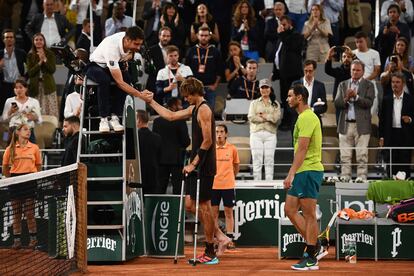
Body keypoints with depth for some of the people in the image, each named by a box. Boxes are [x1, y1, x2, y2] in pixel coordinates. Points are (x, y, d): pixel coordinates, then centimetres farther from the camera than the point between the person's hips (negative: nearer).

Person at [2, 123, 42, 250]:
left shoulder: (34, 148, 4)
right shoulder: (10, 149, 4)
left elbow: (39, 167, 12)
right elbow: (5, 168, 13)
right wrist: (10, 178, 7)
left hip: (30, 181, -1)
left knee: (29, 213, -1)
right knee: (16, 213, 4)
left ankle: (33, 239, 8)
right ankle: (17, 240, 8)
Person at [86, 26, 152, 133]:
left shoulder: (128, 37, -19)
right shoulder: (112, 48, -41)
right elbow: (119, 82, -42)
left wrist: (129, 56, -9)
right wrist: (141, 95, -46)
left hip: (114, 65, 6)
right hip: (95, 66, -6)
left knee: (127, 76, -27)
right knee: (104, 80, -40)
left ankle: (115, 118, -24)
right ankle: (103, 120, -32)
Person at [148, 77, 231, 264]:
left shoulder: (204, 110, -13)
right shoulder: (194, 109, 16)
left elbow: (207, 141, -18)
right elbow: (171, 116, 28)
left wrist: (193, 164, -17)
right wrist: (151, 102, 28)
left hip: (204, 167, -10)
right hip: (196, 167, 10)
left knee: (204, 207, -5)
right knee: (190, 205, 10)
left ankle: (210, 254, 1)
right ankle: (220, 237, 13)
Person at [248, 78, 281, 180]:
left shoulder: (275, 104, 14)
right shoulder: (254, 103, 15)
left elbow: (277, 118, -2)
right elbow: (251, 117, -1)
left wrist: (263, 116, -4)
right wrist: (269, 118, -2)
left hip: (270, 134, 0)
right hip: (256, 133, 0)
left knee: (269, 159, -3)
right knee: (257, 160, -4)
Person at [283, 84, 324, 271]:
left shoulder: (307, 117, -13)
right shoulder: (303, 117, 18)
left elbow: (302, 149, -20)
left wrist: (291, 174, -23)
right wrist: (292, 173, 23)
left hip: (309, 171, -10)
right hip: (302, 172, 10)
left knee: (309, 214, -5)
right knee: (290, 209, 11)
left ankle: (311, 259, -1)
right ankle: (313, 245, 17)